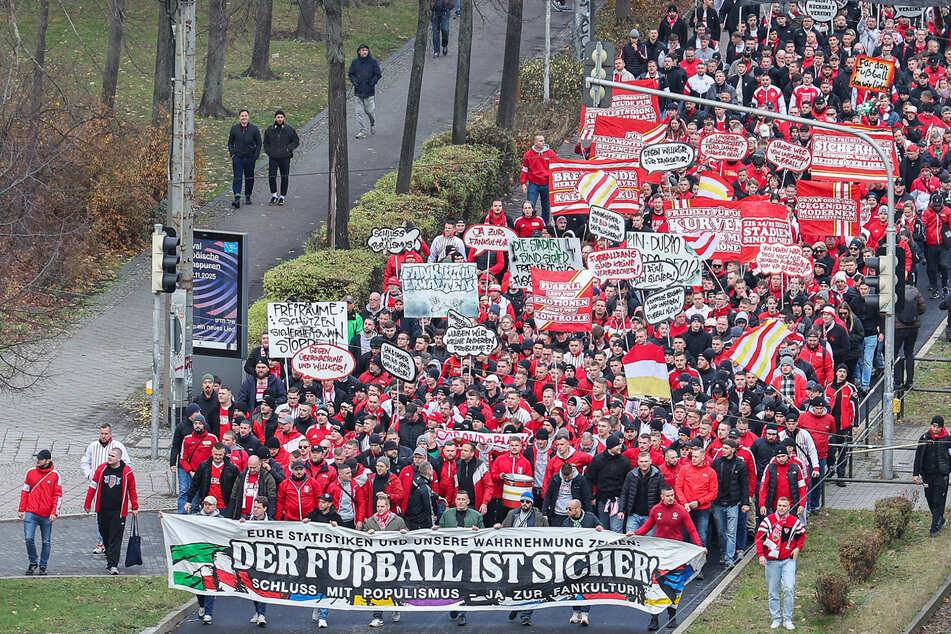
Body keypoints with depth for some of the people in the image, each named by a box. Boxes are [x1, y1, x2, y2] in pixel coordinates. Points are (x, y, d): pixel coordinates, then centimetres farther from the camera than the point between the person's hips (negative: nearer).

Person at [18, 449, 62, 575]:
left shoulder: (55, 475, -2)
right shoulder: (31, 472, 5)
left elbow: (58, 495, -1)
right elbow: (25, 492, 11)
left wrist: (54, 513, -10)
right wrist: (21, 510, 5)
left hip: (46, 515, -1)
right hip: (31, 513, 1)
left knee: (46, 542, 6)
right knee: (29, 538, -9)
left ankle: (43, 566, 18)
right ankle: (33, 562, 10)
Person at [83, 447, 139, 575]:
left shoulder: (127, 472, -4)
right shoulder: (102, 469, 1)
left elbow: (132, 491, 7)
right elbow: (93, 487, 8)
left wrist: (135, 508, 10)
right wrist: (87, 504, 10)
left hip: (118, 512, -3)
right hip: (102, 510, 3)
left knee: (115, 539, -7)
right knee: (105, 535, 14)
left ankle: (113, 565, -8)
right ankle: (109, 557, 37)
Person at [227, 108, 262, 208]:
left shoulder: (254, 129, 0)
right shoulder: (234, 128, 3)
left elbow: (259, 143, 4)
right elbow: (230, 143, 12)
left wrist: (256, 156, -5)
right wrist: (232, 154, -1)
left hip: (250, 158, 0)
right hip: (237, 157, 0)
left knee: (249, 178, 10)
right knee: (237, 178, -11)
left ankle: (248, 197, 24)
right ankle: (237, 198, -20)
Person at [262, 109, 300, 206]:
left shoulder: (289, 129, -1)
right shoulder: (270, 129, 4)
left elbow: (296, 141, 4)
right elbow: (265, 142, 15)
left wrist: (288, 149, -9)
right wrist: (268, 151, 0)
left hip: (285, 157, -1)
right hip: (273, 157, 1)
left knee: (284, 178, 4)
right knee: (271, 176, -8)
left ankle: (282, 197, 15)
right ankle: (274, 196, 7)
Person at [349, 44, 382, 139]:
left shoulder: (373, 62, -1)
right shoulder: (355, 63, 6)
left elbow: (378, 74, -1)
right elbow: (350, 74, 11)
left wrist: (371, 83, -12)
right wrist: (354, 81, -8)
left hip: (369, 91, -2)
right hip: (358, 91, 2)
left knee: (370, 110, 4)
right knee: (359, 111, -3)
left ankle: (372, 124, 34)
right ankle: (362, 131, -1)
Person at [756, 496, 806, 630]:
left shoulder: (794, 521, 0)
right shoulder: (768, 520, -3)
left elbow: (802, 535, 18)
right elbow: (759, 537, 1)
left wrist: (798, 548, 3)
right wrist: (761, 555, -9)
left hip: (788, 560, 0)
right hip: (771, 561, 0)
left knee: (789, 589, -11)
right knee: (773, 592, 5)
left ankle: (787, 619, -2)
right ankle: (776, 618, 17)